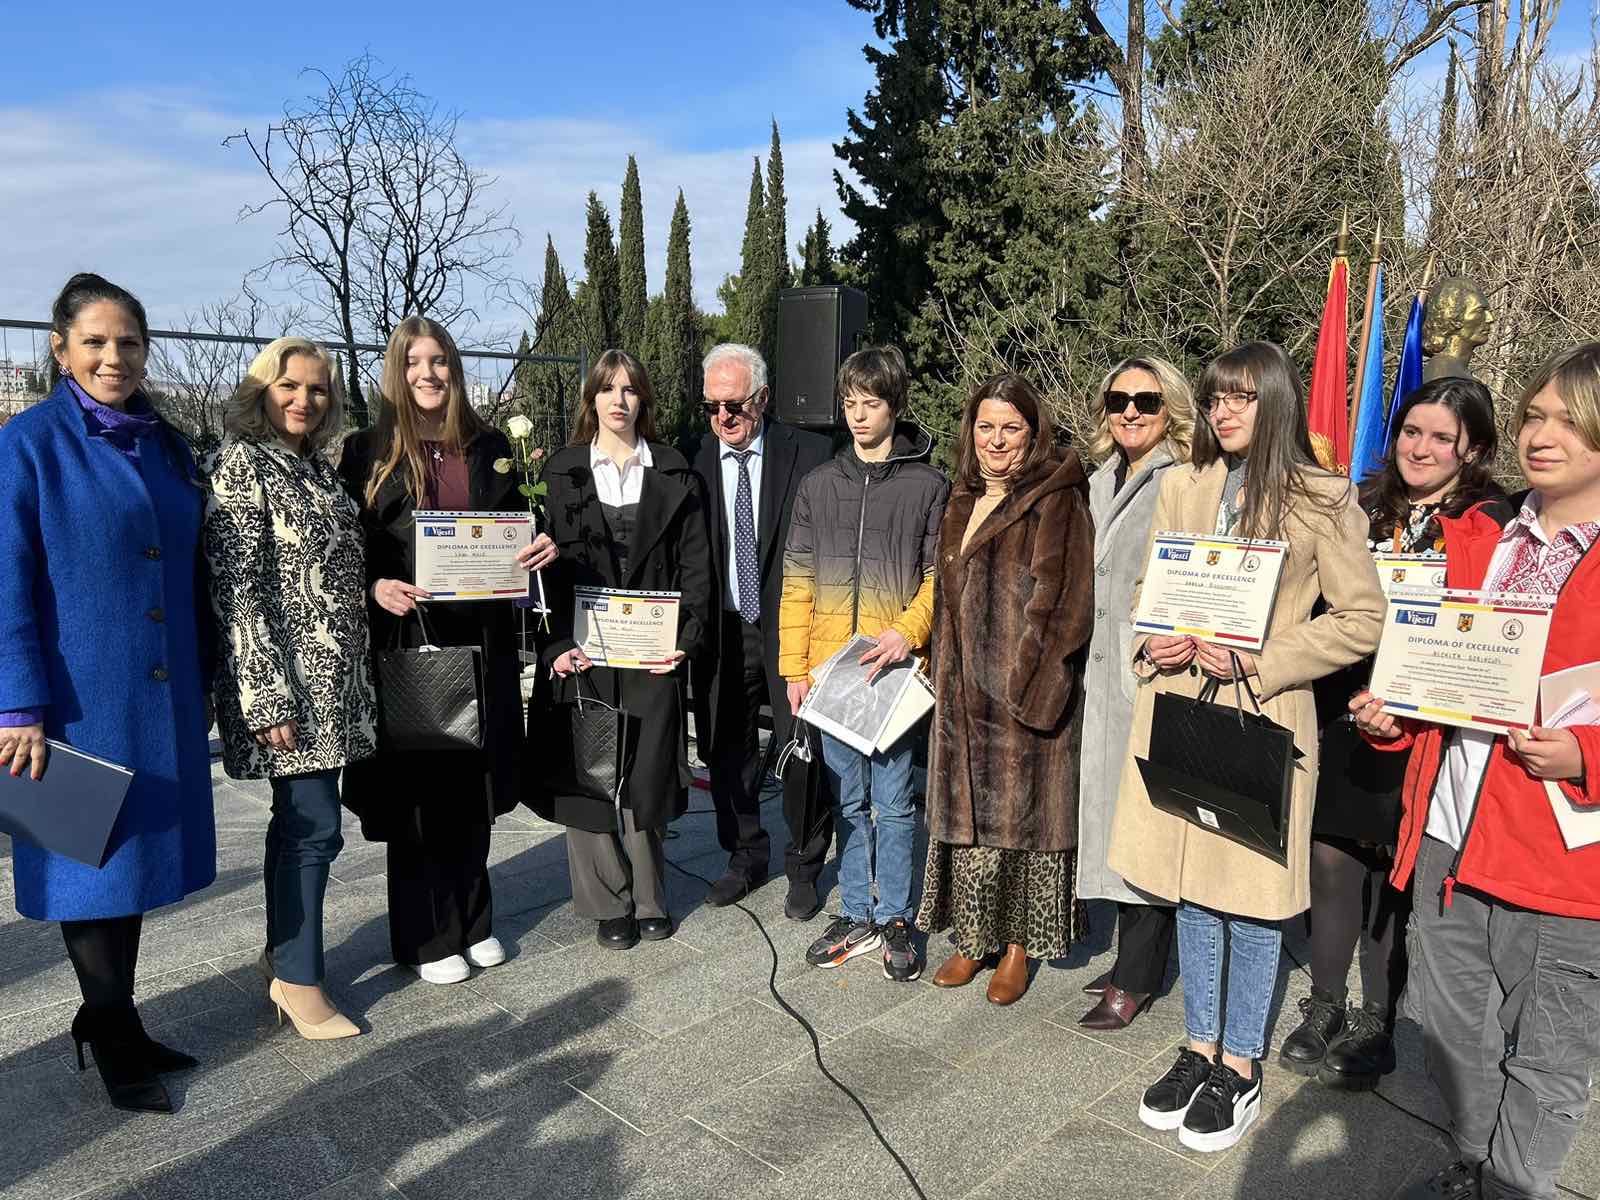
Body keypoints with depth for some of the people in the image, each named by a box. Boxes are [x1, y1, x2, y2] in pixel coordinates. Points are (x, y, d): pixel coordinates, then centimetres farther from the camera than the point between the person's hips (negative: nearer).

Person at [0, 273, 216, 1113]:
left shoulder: (167, 447, 9)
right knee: (91, 863, 7)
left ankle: (108, 1023, 31)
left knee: (139, 855, 14)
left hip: (161, 697, 5)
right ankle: (116, 1043, 23)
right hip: (79, 698, -5)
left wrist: (204, 682, 12)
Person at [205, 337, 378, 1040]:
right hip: (290, 680, -8)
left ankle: (284, 951, 28)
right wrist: (268, 697, -20)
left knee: (301, 817, 15)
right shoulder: (242, 464, -9)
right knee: (315, 824, -4)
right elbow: (237, 589, -16)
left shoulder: (318, 467, 14)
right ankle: (298, 979, 10)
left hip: (335, 678, 8)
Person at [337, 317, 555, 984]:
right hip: (406, 639, -3)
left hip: (480, 637, 3)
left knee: (473, 784, 12)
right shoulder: (367, 452, 0)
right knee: (417, 787, 4)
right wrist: (376, 589, -19)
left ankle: (472, 920, 29)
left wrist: (543, 549, -6)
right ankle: (424, 937, 20)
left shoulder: (488, 448, 9)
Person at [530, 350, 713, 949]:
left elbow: (695, 566, 4)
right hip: (582, 653, 0)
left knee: (647, 776, 5)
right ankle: (610, 902, 20)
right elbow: (544, 565, 0)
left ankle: (647, 897, 23)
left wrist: (685, 639, -8)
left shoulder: (674, 476, 8)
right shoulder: (561, 474, 5)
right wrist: (558, 645, -11)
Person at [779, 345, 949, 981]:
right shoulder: (819, 484, 9)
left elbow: (941, 573, 0)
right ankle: (856, 916, 25)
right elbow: (798, 581, 8)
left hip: (894, 667, -3)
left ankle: (894, 920, 20)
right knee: (848, 801, 12)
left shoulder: (927, 485, 1)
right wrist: (795, 666, 3)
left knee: (893, 802, 4)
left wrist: (908, 632, -17)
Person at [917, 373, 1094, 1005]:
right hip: (964, 690, 6)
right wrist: (942, 670, 12)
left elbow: (1065, 604, -13)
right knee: (967, 813, 11)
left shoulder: (1055, 504, -7)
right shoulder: (962, 502, 14)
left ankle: (1019, 945, 19)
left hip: (1025, 691, -6)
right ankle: (974, 937, 25)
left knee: (1021, 813, 3)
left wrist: (1026, 682, -17)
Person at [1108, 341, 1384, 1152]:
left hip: (1263, 719, -4)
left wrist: (1257, 660, -15)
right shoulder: (1181, 487, 8)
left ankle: (1240, 1068, 25)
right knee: (1190, 891, 14)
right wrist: (1155, 641, -4)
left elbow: (1361, 620, -5)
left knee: (1250, 901, 7)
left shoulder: (1322, 500, -4)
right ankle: (1200, 1048, 31)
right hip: (1178, 710, 4)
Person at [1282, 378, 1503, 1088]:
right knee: (1331, 860, 7)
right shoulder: (1367, 508, 11)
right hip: (1344, 716, 4)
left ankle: (1375, 1026, 24)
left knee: (1395, 874, 7)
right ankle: (1324, 1009, 26)